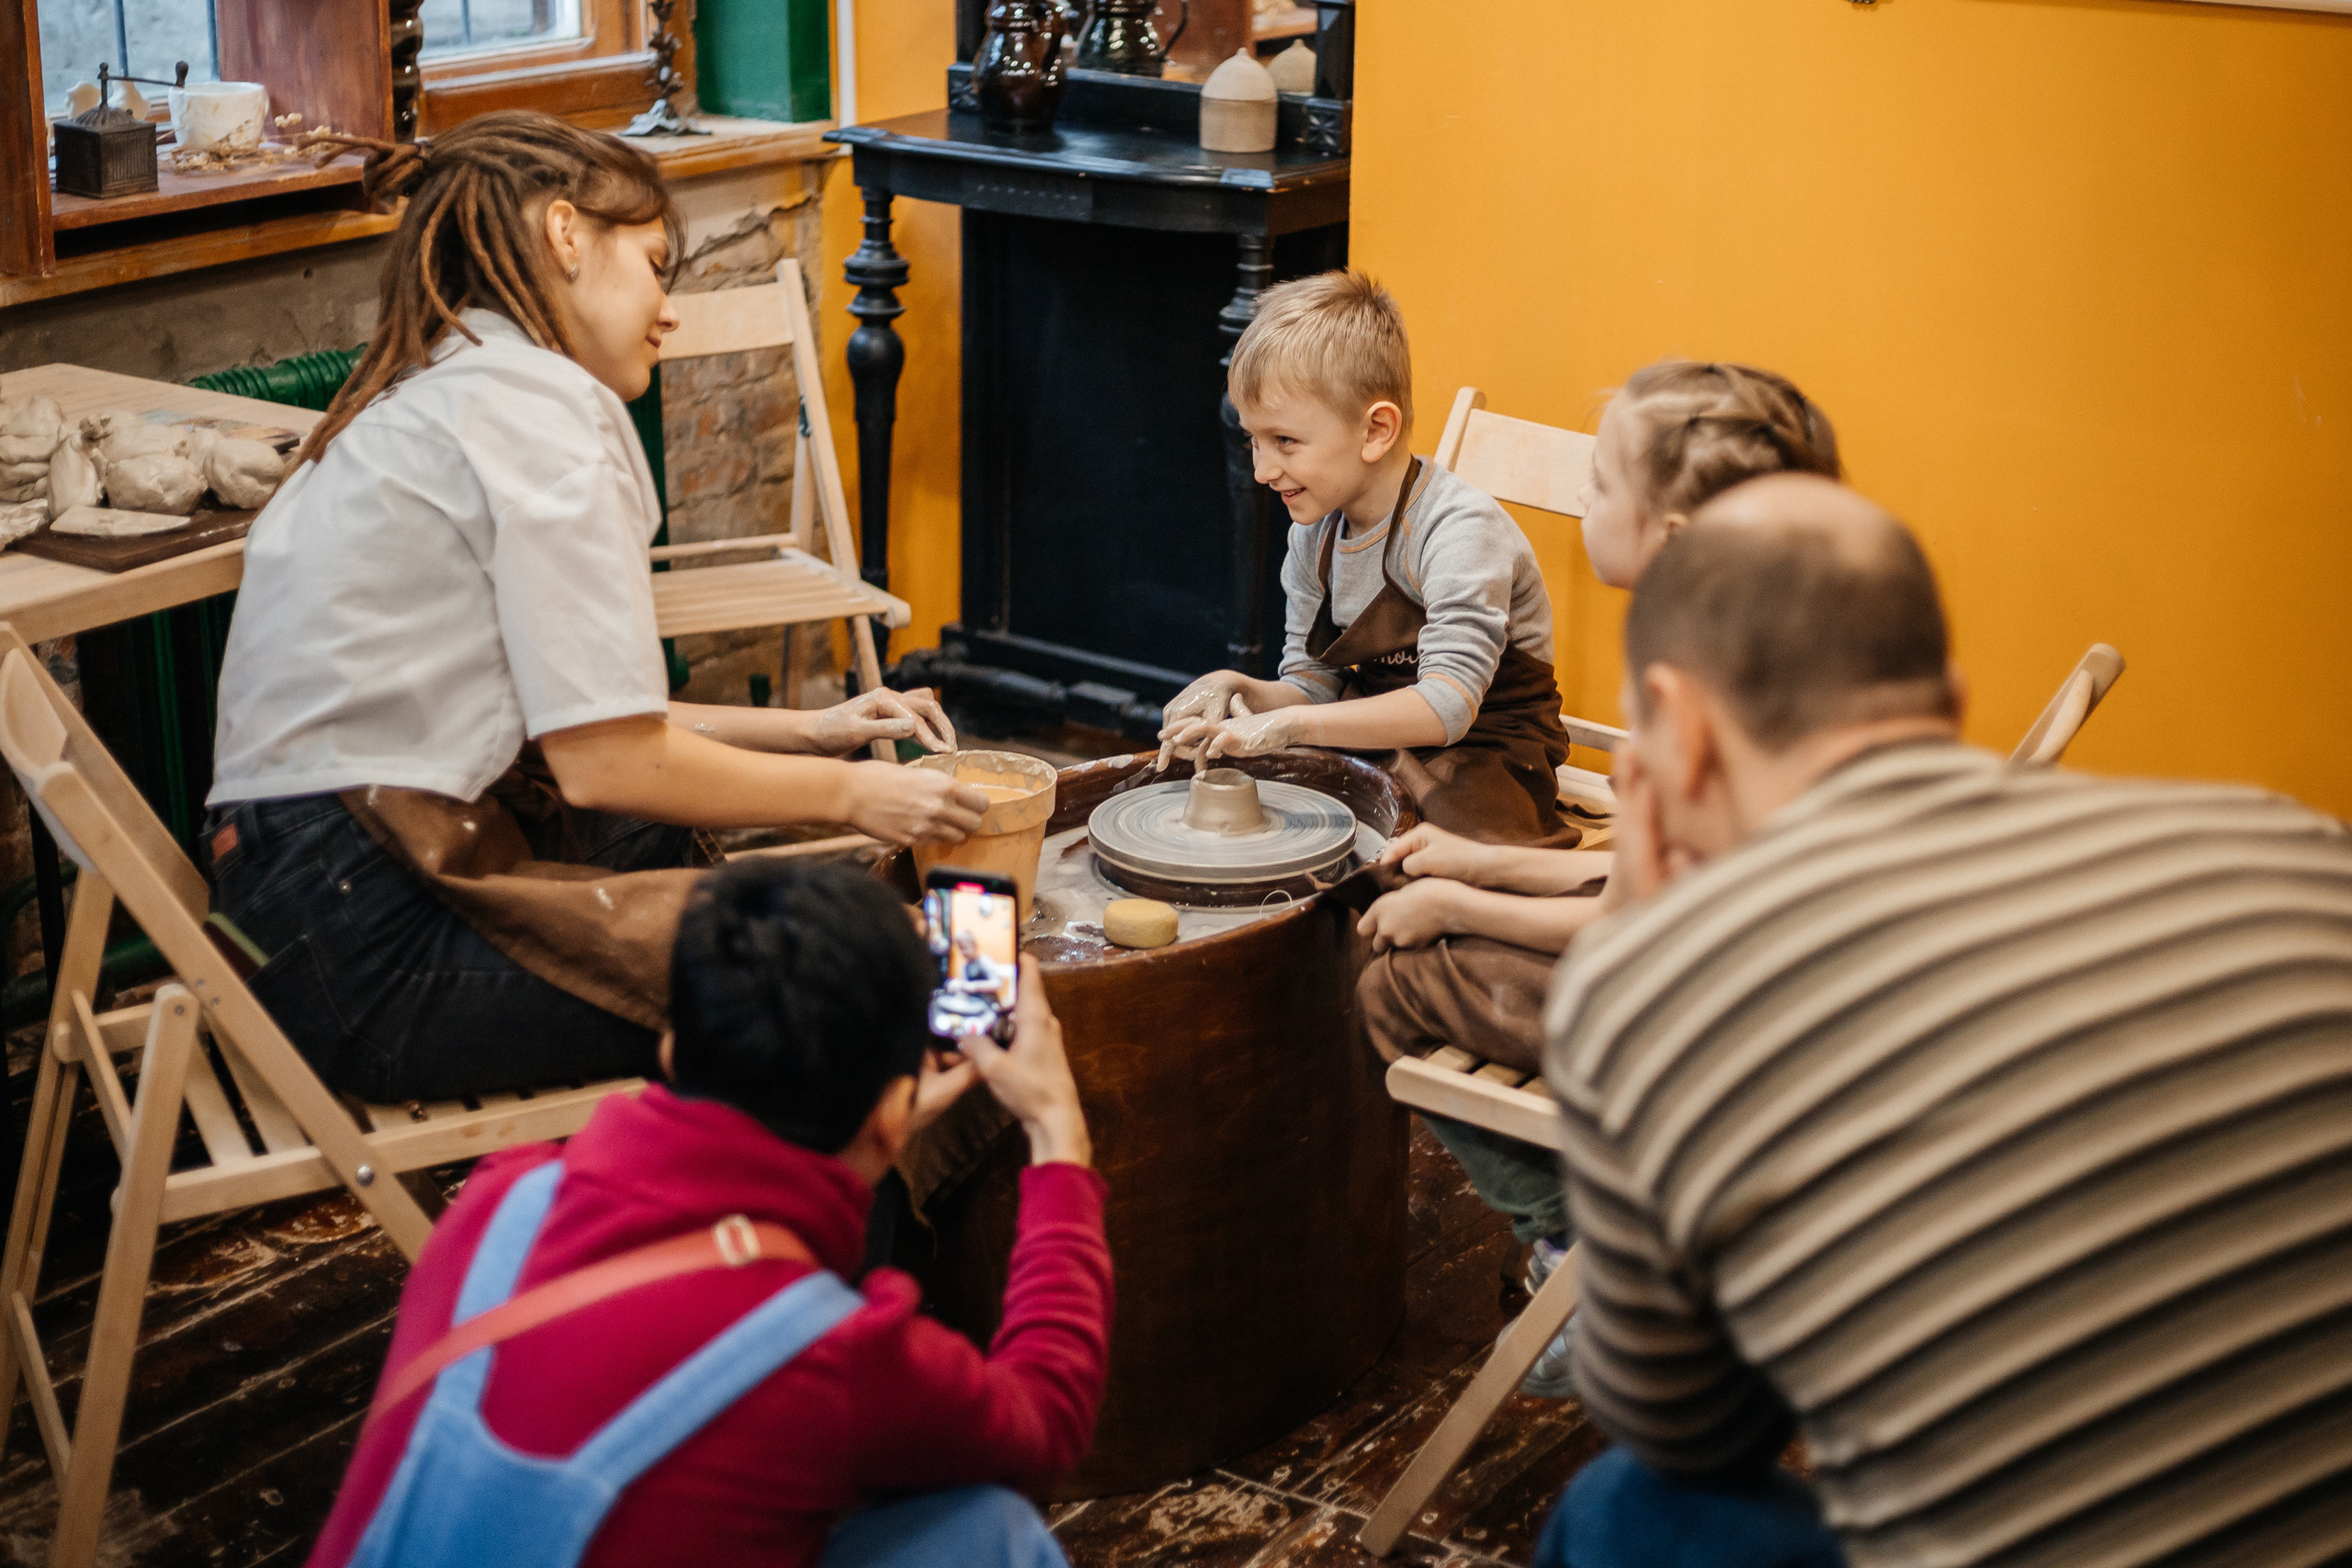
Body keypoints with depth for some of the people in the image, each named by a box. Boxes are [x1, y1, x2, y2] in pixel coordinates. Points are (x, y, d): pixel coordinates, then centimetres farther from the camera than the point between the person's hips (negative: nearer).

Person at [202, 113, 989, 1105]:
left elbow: (576, 718, 18)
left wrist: (807, 732, 17)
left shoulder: (427, 397, 18)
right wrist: (848, 792, -2)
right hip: (372, 952, -10)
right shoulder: (535, 400, -12)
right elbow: (609, 763, -15)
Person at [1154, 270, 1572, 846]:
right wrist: (1240, 690, -13)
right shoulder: (1315, 533, 3)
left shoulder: (1457, 528, -22)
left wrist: (1289, 723, -34)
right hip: (1381, 729, 8)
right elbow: (1314, 686, 9)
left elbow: (1448, 705, -31)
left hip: (1482, 739, -7)